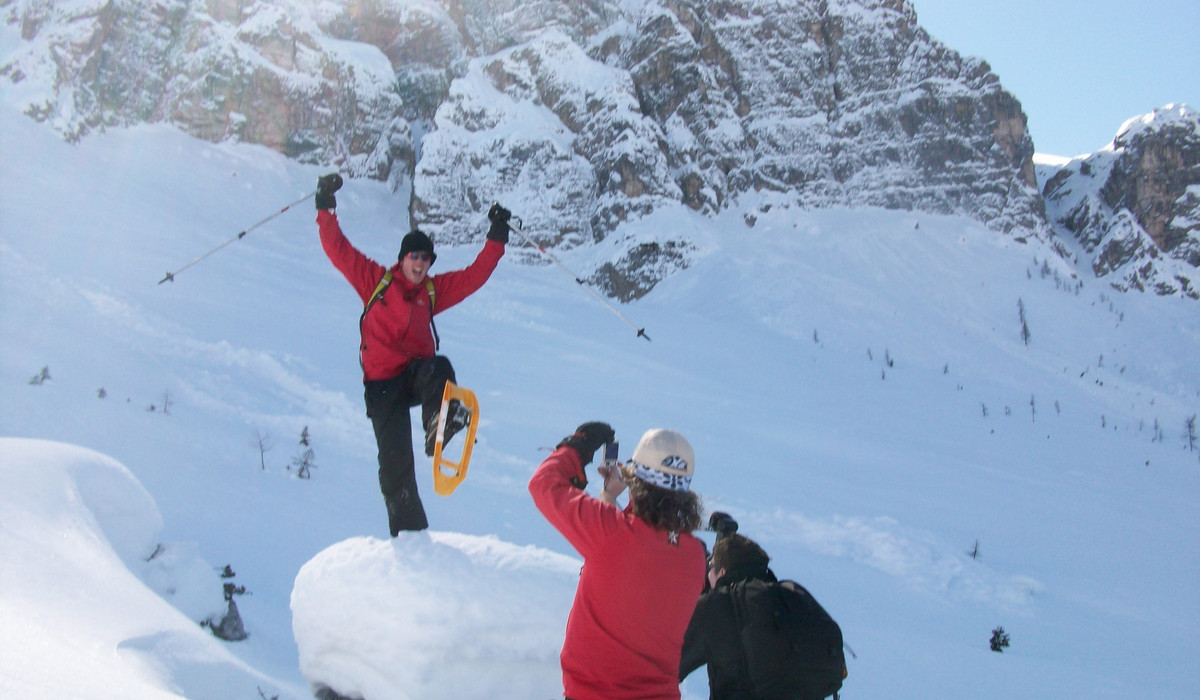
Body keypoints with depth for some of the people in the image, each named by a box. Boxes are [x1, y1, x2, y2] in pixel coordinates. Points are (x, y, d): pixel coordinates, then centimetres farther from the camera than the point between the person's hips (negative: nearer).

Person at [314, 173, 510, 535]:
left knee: (439, 368, -36)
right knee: (395, 462, -8)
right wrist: (326, 209, -4)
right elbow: (338, 249, 2)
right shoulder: (375, 279, 4)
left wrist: (497, 237, 7)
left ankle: (438, 423, -59)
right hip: (382, 382, -2)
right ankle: (408, 533, 0)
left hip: (417, 372, 2)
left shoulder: (434, 290, 12)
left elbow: (475, 275, 12)